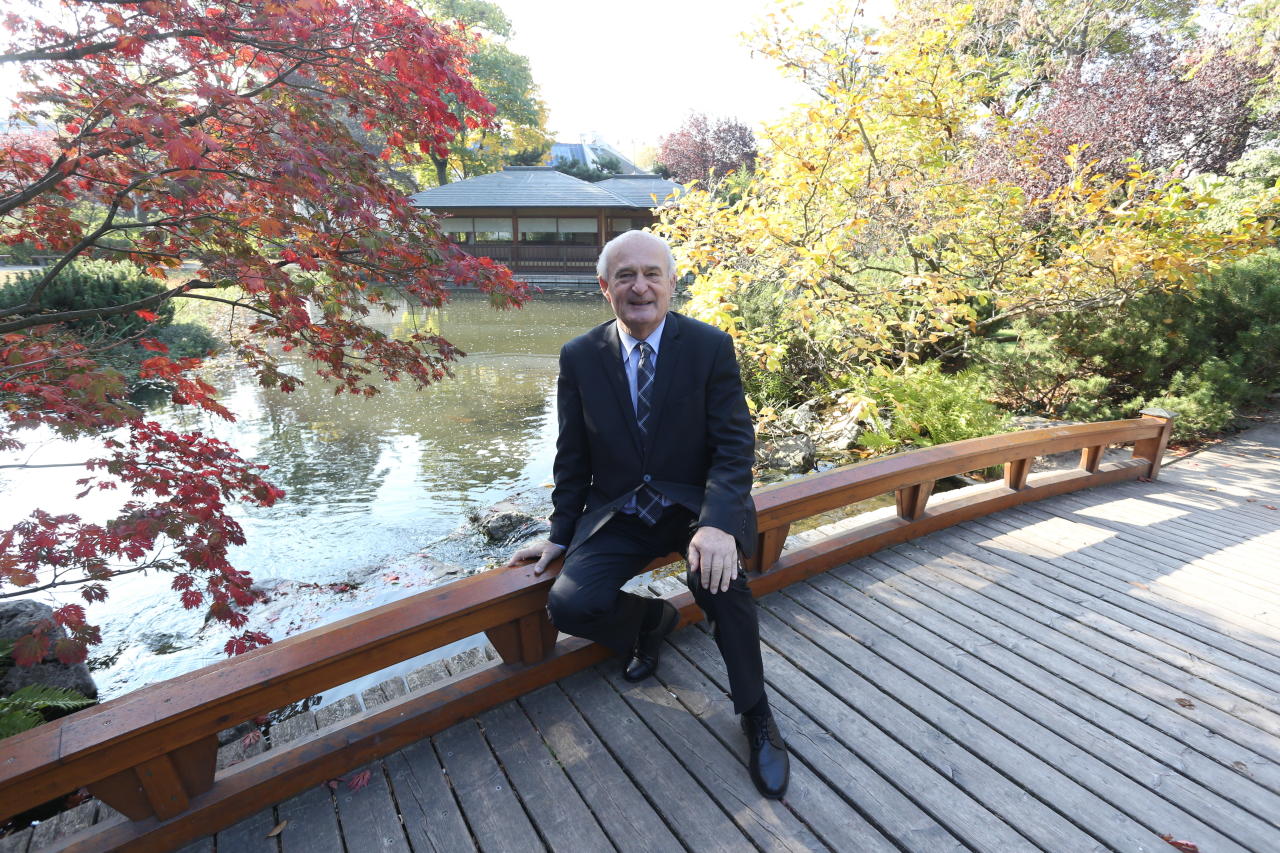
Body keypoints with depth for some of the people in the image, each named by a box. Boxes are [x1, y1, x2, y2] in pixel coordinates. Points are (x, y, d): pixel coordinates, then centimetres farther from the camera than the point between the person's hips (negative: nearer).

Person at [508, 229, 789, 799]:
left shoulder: (710, 346, -7)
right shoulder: (579, 357, -2)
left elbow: (735, 445, -12)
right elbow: (572, 455, 5)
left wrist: (718, 523, -28)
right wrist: (561, 534, 6)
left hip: (695, 500, -2)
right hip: (618, 511, 3)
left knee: (716, 575, -32)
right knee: (569, 605, -19)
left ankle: (755, 715, -3)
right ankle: (651, 620, 18)